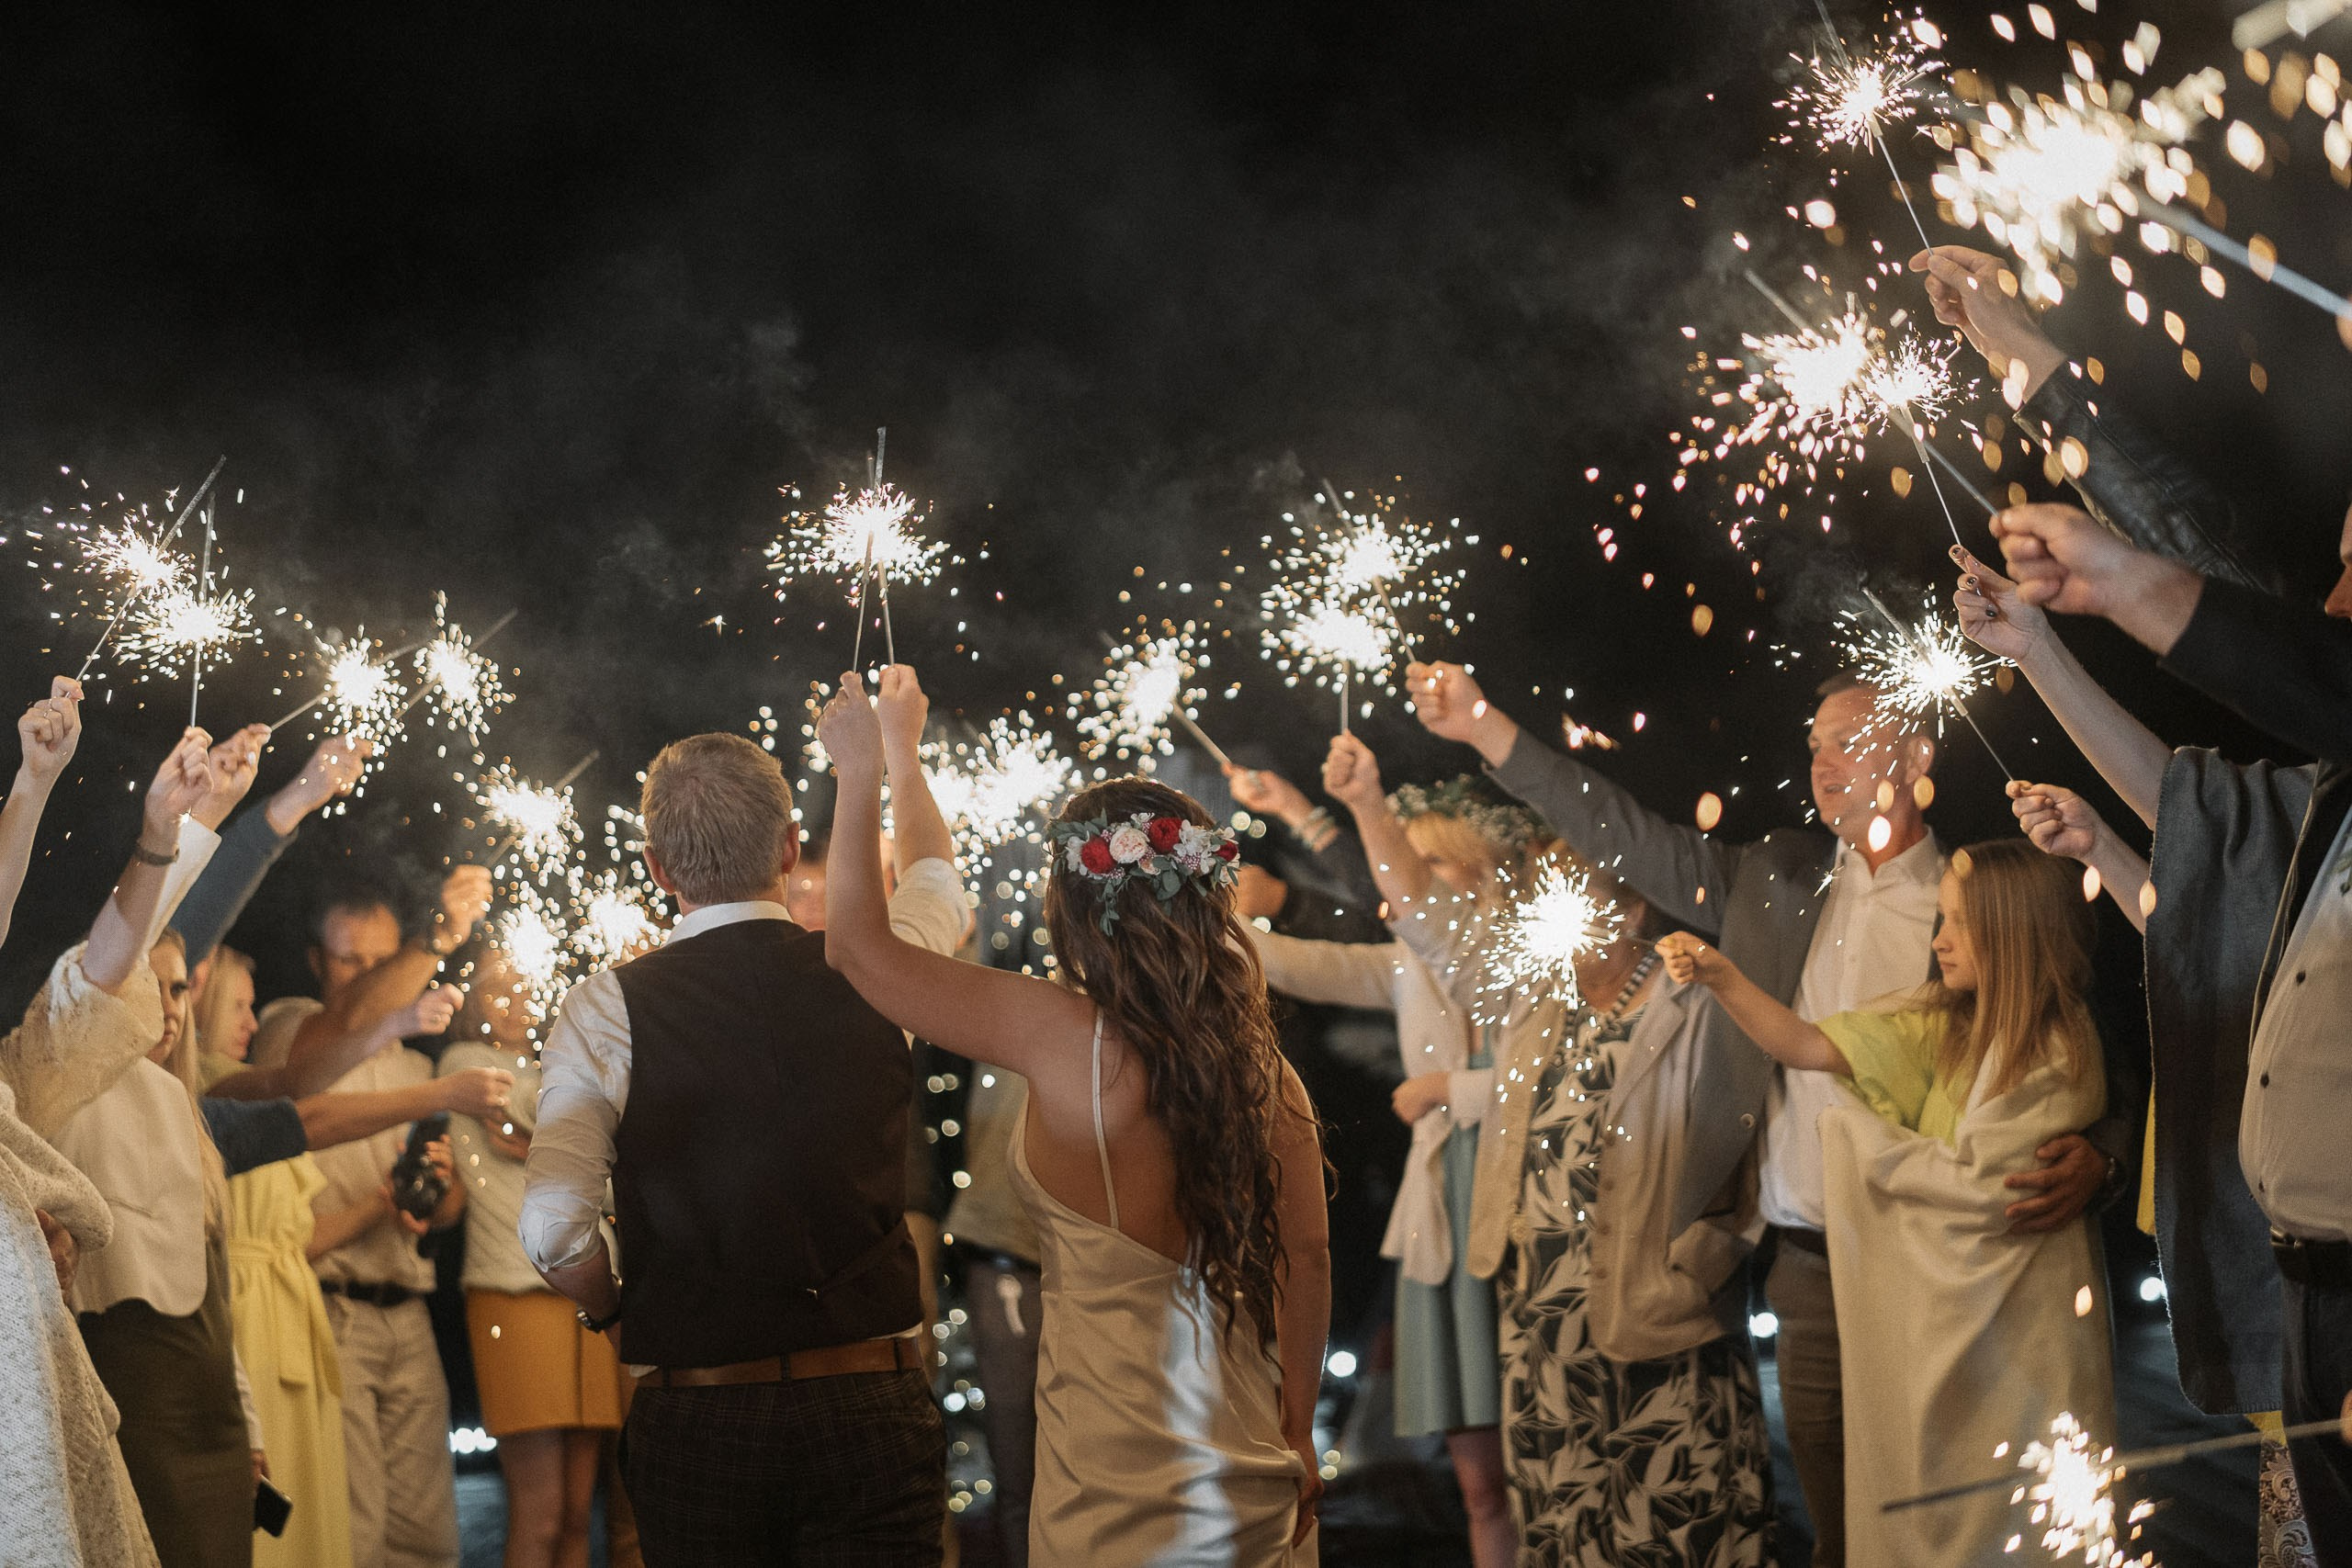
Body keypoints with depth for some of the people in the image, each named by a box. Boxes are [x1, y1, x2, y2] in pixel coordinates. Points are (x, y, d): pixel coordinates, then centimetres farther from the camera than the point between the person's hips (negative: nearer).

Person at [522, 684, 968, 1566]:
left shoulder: (607, 1009, -5)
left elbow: (552, 1228, -14)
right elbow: (935, 875, 25)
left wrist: (618, 1313, 8)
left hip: (696, 1419, -1)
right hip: (873, 1407, 1)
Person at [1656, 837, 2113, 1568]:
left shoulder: (2061, 1052, -14)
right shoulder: (1941, 1022, 3)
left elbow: (1985, 1188, -17)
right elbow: (1807, 1047, -2)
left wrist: (1867, 1137, -5)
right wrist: (1721, 978, -16)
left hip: (2013, 1326, -6)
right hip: (1934, 1313, 6)